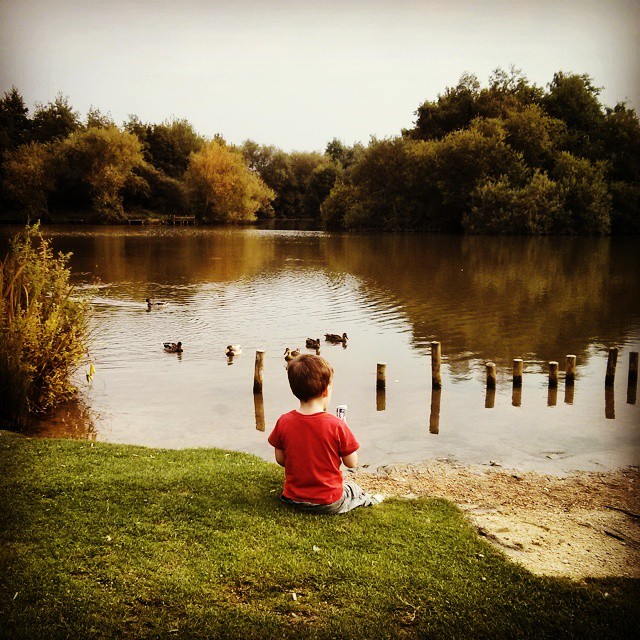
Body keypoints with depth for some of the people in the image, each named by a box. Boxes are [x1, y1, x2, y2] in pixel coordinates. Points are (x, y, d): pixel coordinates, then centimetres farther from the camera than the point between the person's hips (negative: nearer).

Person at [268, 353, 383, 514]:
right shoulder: (336, 425, -22)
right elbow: (352, 463, -10)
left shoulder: (283, 422, -13)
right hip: (330, 505, -2)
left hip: (293, 499, 2)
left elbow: (280, 460, -2)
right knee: (353, 487, 31)